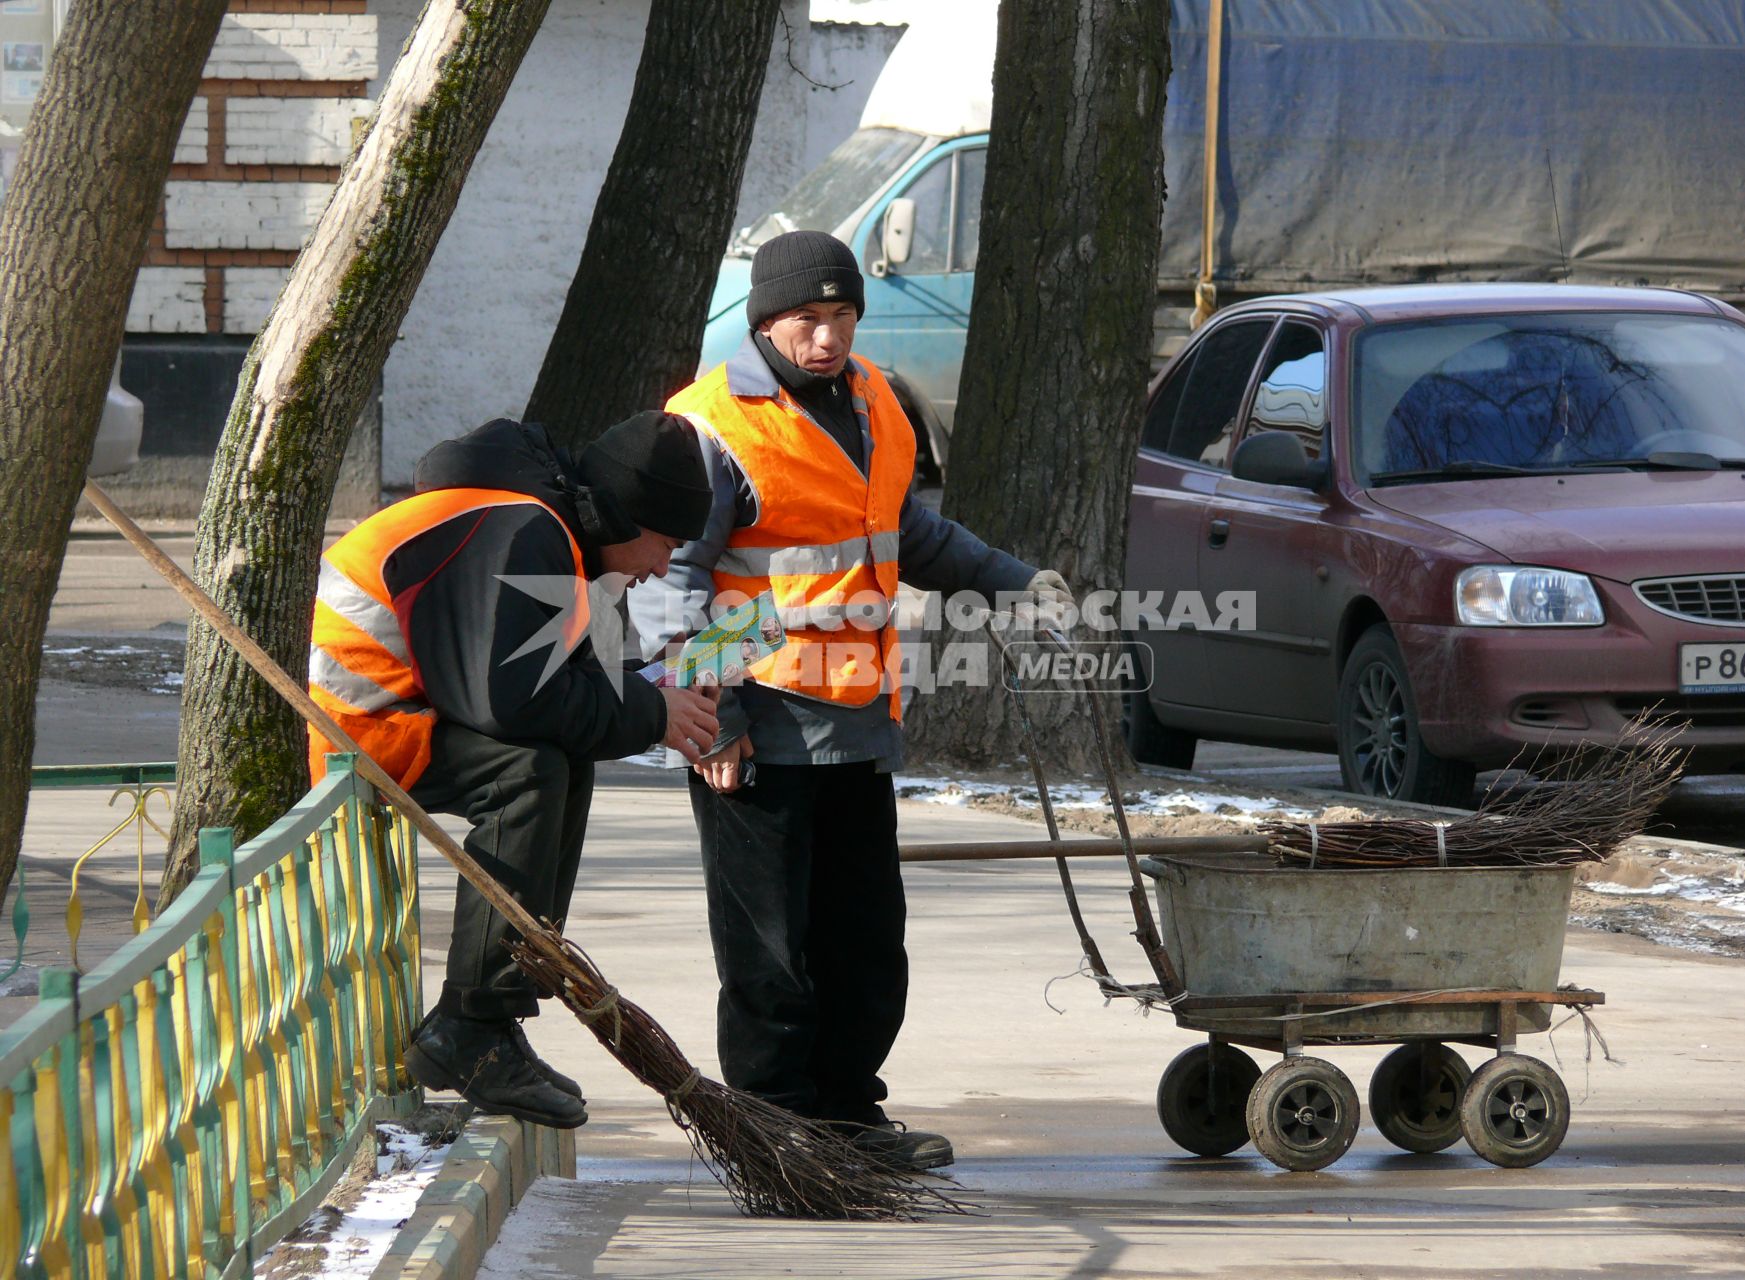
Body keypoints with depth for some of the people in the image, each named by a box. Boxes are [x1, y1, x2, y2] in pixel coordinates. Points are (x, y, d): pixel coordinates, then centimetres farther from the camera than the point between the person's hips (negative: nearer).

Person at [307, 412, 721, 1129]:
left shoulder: (545, 529, 16)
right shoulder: (518, 534, -19)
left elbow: (557, 679, 17)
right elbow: (511, 699, -28)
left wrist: (650, 703, -1)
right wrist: (648, 715, -15)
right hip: (335, 721, -11)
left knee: (567, 765, 8)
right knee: (527, 771, -24)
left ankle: (491, 1025, 5)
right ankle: (469, 1033, -22)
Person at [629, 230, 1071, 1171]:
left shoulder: (871, 406, 13)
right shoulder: (715, 427, -12)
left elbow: (906, 531, 30)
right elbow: (667, 581, -13)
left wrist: (1008, 578, 24)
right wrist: (708, 715, -18)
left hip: (857, 724, 8)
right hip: (760, 730, -8)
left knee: (866, 936, 12)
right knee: (771, 942, -3)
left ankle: (845, 1107, 23)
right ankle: (775, 1117, 5)